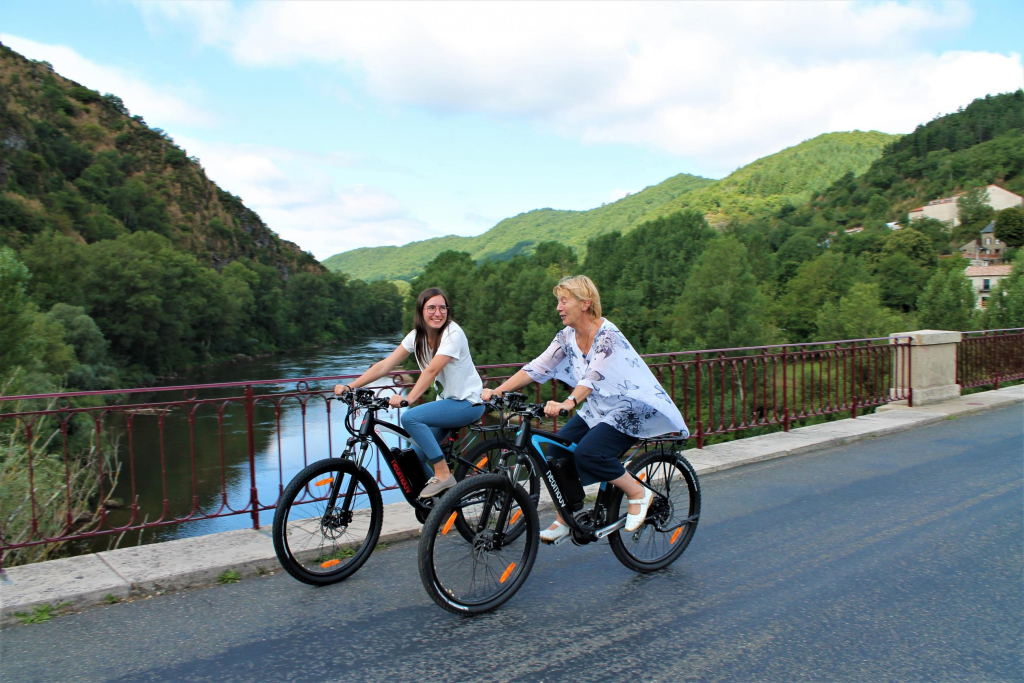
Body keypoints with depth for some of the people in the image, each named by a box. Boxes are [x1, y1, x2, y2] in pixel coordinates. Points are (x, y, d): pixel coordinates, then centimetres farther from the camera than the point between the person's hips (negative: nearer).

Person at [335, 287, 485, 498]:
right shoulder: (417, 336, 1)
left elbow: (432, 370, -31)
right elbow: (384, 365, -5)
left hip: (467, 403, -7)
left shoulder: (453, 333, -19)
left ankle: (443, 475, -16)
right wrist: (349, 386, -15)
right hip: (446, 401, 7)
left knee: (409, 417, -25)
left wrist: (408, 398, -43)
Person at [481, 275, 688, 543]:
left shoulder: (607, 335, -23)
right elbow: (536, 367, -8)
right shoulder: (567, 336, -2)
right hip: (598, 408, 7)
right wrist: (498, 391, -19)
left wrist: (568, 403, -56)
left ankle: (638, 493, -2)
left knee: (588, 453, -26)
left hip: (632, 408, -7)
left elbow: (593, 375, -39)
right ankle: (565, 520, 10)